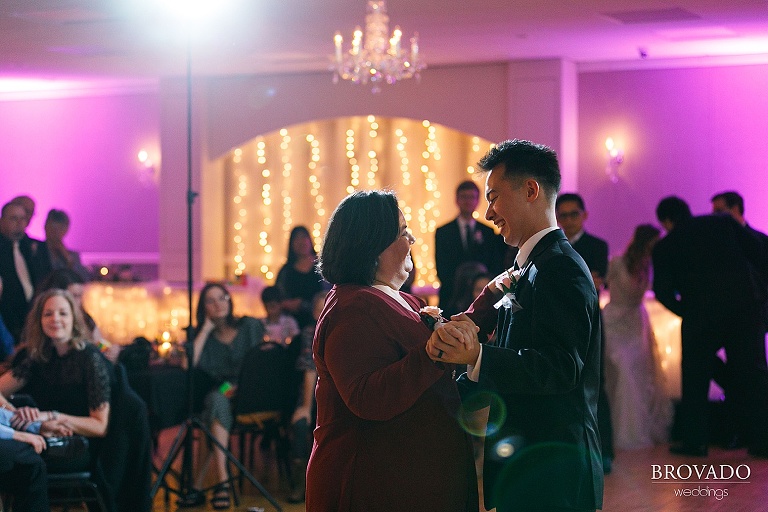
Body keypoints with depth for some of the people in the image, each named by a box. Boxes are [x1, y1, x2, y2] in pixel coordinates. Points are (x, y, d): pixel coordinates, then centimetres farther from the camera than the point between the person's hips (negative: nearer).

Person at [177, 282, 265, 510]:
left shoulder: (250, 326, 6)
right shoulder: (204, 335, 11)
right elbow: (188, 363, -7)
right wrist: (206, 329, -3)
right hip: (221, 395, 3)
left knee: (215, 400, -32)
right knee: (216, 400, -34)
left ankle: (199, 485, -37)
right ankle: (221, 480, -38)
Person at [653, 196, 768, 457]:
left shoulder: (664, 246, 6)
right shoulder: (724, 222, 10)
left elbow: (663, 291, 0)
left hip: (701, 315, -1)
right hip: (745, 306, 1)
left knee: (695, 379, 13)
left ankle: (694, 440, 15)